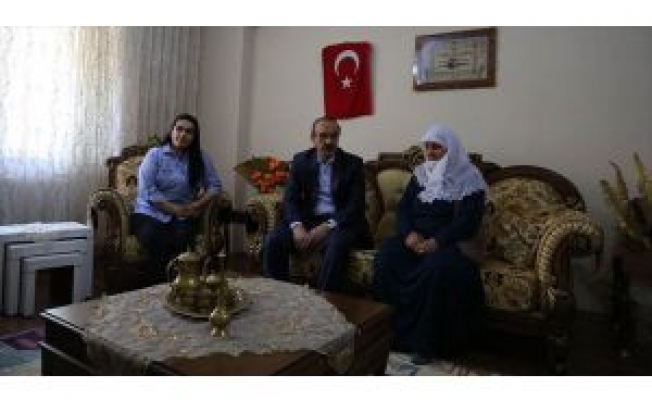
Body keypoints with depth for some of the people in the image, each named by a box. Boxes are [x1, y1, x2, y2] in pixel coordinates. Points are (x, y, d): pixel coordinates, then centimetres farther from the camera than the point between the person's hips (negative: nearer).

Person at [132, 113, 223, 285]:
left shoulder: (200, 158, 9)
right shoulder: (155, 154, 2)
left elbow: (215, 185, 7)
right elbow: (147, 190, -8)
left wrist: (197, 204, -10)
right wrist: (174, 209, -14)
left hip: (182, 216, 2)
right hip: (150, 213, -1)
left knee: (183, 240, -32)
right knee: (157, 244, -33)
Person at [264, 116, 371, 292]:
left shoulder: (353, 163, 0)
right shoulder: (300, 160, 8)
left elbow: (356, 205, -9)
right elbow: (290, 199, 1)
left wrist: (327, 226, -23)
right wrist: (297, 225, -20)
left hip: (340, 222, -3)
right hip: (307, 219, 3)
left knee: (336, 245, -35)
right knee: (272, 241, -20)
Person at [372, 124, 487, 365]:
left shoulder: (468, 180, -1)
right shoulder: (420, 174, 15)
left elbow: (468, 222, -10)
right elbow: (403, 208, 9)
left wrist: (437, 242, -24)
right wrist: (409, 233, -12)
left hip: (448, 242, -4)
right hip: (414, 237, 5)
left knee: (436, 268, -37)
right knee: (386, 257, -26)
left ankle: (426, 343, -21)